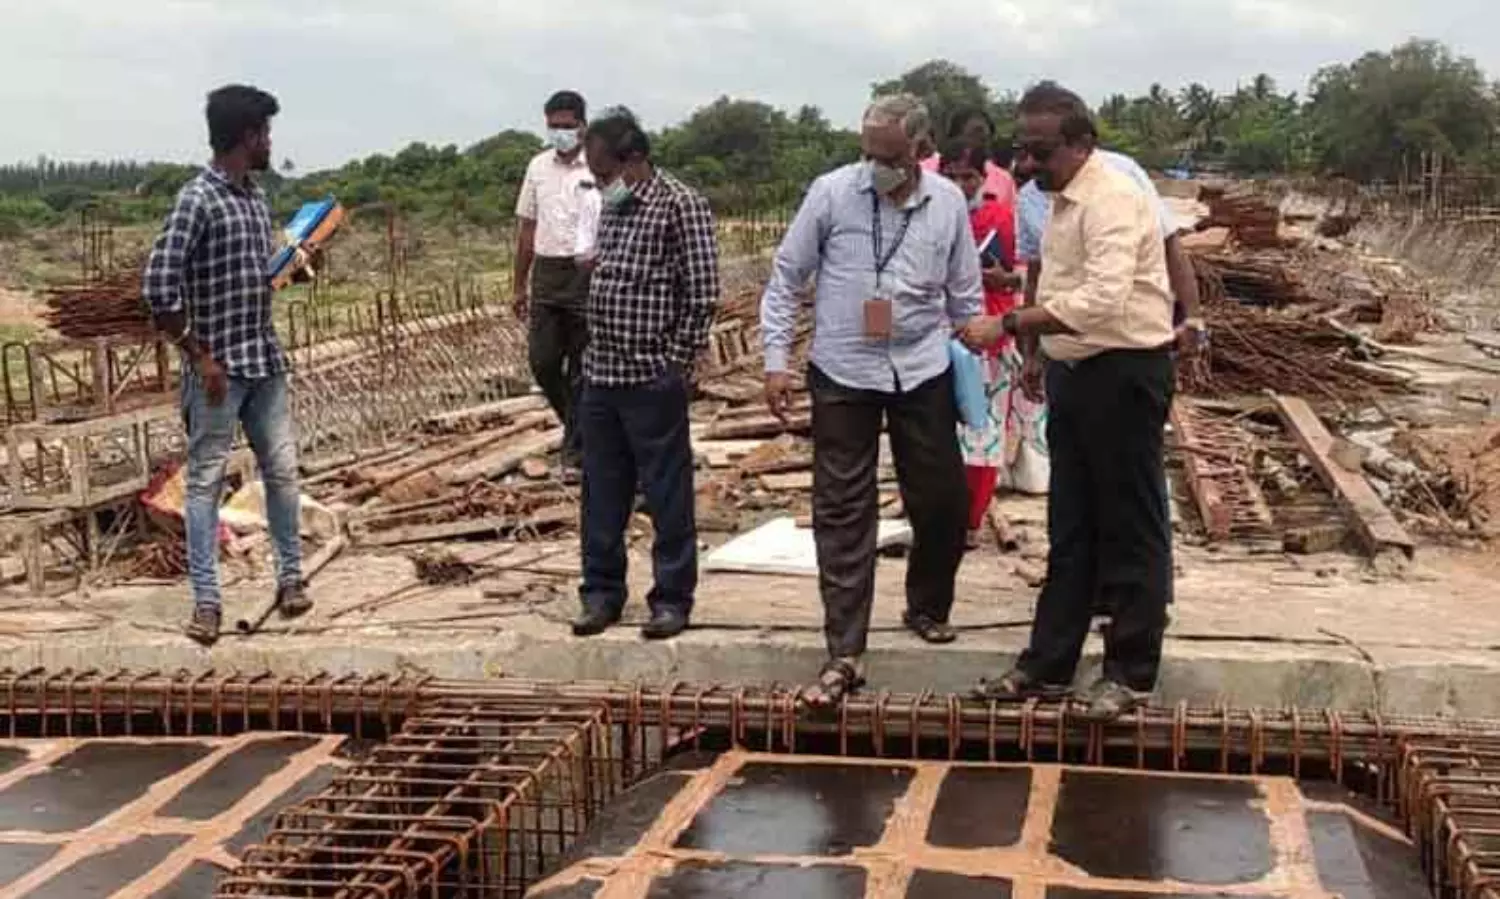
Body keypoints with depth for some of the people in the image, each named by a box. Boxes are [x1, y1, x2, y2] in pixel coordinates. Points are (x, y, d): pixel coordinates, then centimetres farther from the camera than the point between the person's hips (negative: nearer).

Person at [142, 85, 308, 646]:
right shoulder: (198, 199, -15)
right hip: (217, 366, -7)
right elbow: (158, 287, -19)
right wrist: (199, 358, -17)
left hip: (265, 359, 7)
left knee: (282, 469, 12)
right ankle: (206, 600, 8)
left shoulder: (256, 198, 10)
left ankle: (290, 575, 25)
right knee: (206, 481, 2)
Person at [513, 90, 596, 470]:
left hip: (588, 274, -4)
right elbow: (527, 228, 14)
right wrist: (520, 284, 14)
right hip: (546, 273, 5)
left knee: (582, 366, 2)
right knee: (542, 360, 3)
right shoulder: (538, 167, 9)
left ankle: (577, 440, 14)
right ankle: (575, 422, 26)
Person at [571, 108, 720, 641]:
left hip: (652, 378, -7)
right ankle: (602, 592, 24)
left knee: (667, 494, 3)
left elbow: (702, 294, -13)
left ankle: (673, 598, 13)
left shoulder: (681, 205, -10)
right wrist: (592, 334, 12)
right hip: (601, 373, 7)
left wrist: (676, 363, -13)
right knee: (602, 491, 13)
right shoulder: (613, 208, 13)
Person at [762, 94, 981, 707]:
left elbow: (965, 295, 9)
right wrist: (776, 359, -4)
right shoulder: (830, 193, -7)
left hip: (923, 373, 2)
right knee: (842, 513, 0)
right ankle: (845, 654, 5)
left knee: (943, 501, 9)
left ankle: (927, 608, 37)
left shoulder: (949, 203, 0)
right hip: (843, 374, -2)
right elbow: (786, 278, 0)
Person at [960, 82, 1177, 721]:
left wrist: (1008, 326, -31)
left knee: (1130, 530, 1)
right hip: (1073, 371, 9)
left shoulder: (1113, 201, -18)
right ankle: (1048, 664, 22)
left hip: (1123, 373, -9)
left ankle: (1131, 674, 11)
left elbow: (1102, 299, -31)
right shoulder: (1062, 199, 12)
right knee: (1069, 529, 14)